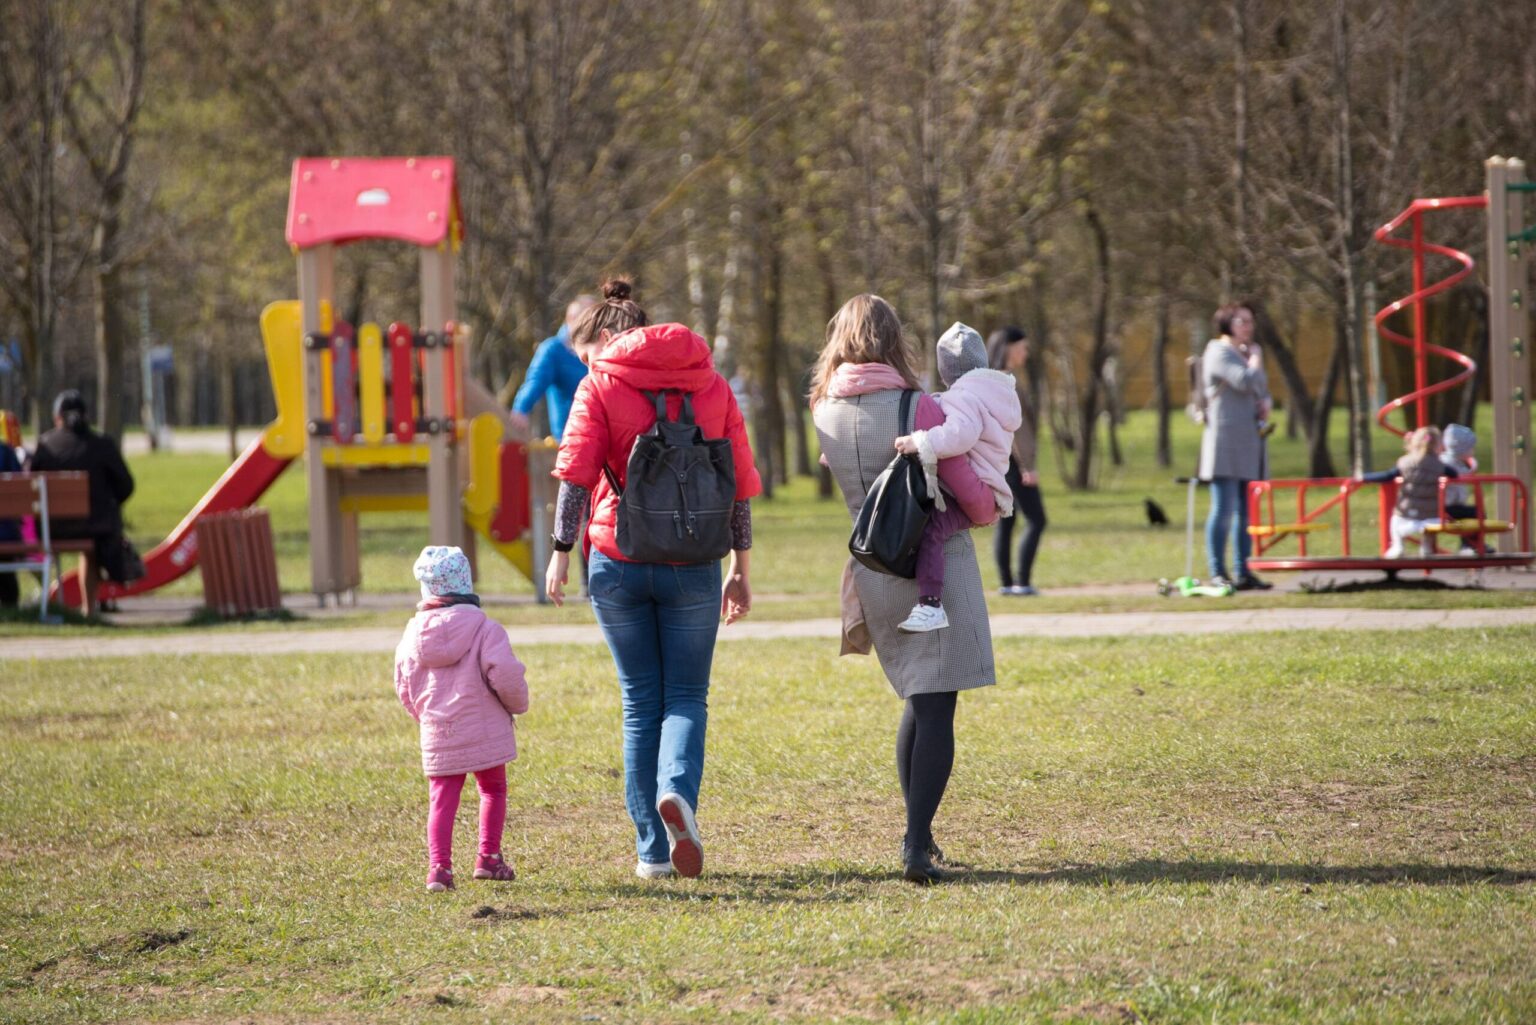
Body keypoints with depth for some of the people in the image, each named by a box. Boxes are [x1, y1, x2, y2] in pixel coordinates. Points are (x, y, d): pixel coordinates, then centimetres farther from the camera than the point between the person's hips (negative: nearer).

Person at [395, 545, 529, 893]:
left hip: (437, 734, 3)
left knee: (442, 800, 5)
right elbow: (504, 674, -16)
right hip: (485, 730, -3)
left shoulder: (414, 633, 5)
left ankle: (439, 865, -9)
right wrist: (517, 704, 4)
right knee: (493, 790, 17)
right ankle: (489, 857, 13)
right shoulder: (484, 628, -9)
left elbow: (405, 690, 12)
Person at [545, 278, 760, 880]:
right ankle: (677, 789, -23)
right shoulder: (712, 385, 9)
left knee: (641, 702, 8)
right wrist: (740, 570, 14)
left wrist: (561, 552, -8)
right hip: (694, 563, 1)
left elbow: (576, 474, -11)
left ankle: (653, 851, 7)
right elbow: (741, 483, 9)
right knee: (687, 696, 8)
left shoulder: (601, 385, 0)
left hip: (619, 560, -1)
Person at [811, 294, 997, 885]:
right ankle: (917, 844, -15)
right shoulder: (917, 409, -14)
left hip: (873, 572, 5)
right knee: (936, 706, -5)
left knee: (918, 699, 21)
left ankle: (918, 830, 24)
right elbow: (974, 499, -10)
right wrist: (993, 505, 15)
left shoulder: (824, 414, 1)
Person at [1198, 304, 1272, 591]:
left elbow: (1261, 389, 30)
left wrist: (1265, 405, 7)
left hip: (1248, 443, 9)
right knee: (1223, 510, -10)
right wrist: (1255, 359, 0)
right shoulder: (1219, 352, -7)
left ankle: (1243, 572, 10)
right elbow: (1246, 381, -20)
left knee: (1245, 511, 8)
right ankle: (1217, 573, -9)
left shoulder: (1243, 354, 22)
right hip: (1226, 440, -9)